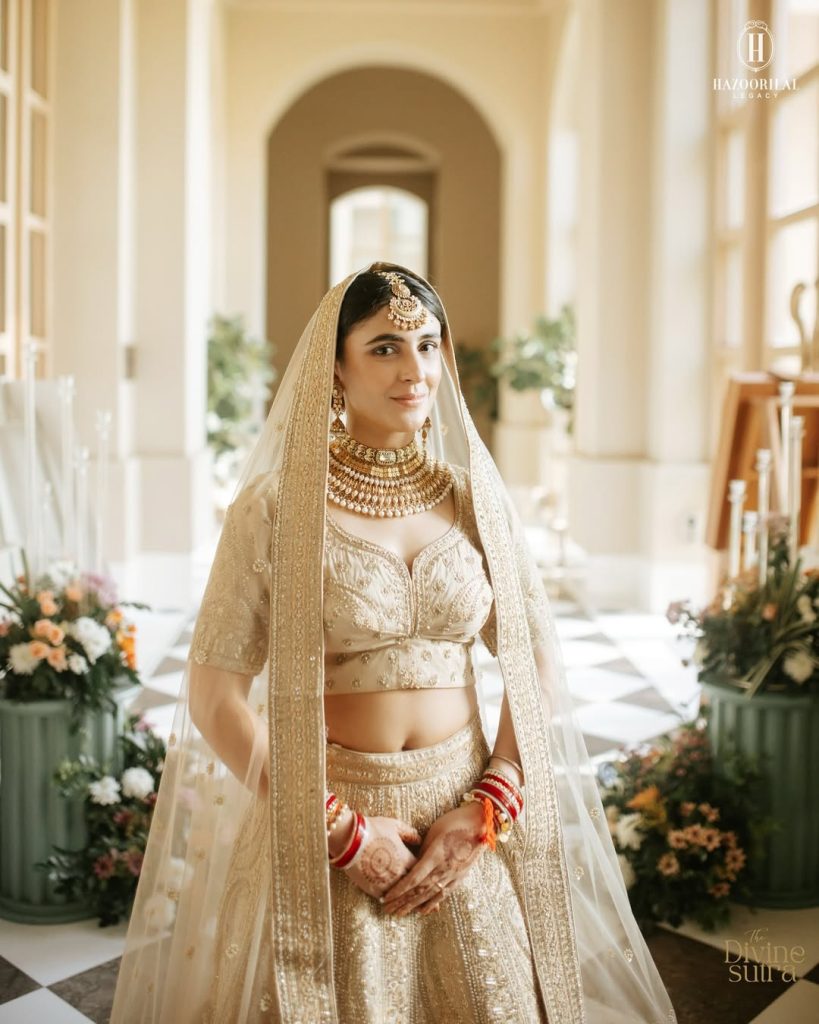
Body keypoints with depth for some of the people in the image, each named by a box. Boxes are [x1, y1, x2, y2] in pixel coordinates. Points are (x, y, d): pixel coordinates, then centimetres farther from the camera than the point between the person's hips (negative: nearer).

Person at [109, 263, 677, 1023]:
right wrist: (344, 833, -13)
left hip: (464, 819, 3)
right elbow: (214, 697, -10)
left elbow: (538, 667, 2)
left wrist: (484, 813, -9)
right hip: (327, 830, -3)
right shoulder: (275, 505, -9)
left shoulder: (475, 497, 1)